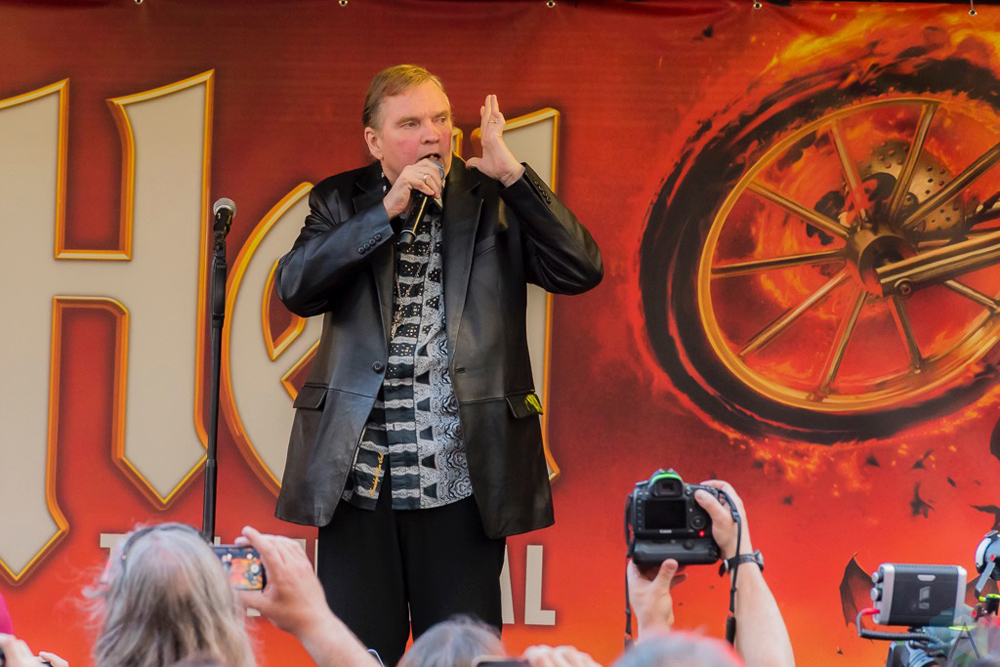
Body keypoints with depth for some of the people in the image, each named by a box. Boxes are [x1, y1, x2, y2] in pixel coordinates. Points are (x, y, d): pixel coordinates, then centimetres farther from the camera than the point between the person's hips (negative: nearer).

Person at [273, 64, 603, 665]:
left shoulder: (496, 202, 7)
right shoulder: (341, 203, 10)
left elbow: (582, 271, -5)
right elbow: (296, 288, -6)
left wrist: (513, 173, -11)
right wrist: (388, 211, -13)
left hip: (459, 480, -1)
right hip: (360, 479, 1)